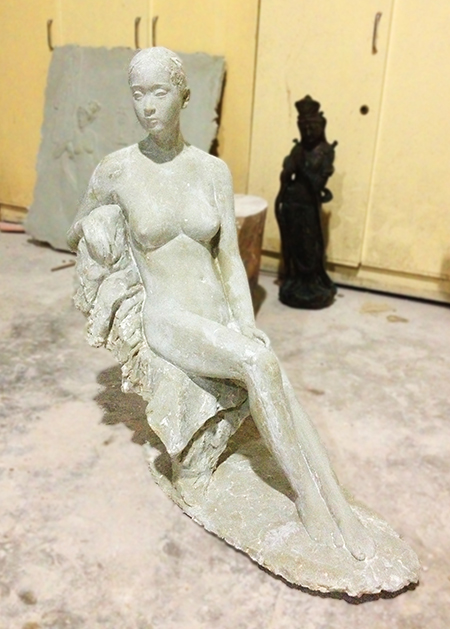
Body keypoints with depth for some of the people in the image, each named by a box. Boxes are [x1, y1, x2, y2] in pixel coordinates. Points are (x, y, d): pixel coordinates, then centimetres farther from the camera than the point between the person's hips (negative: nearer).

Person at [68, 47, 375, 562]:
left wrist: (247, 325, -11)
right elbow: (75, 236, 14)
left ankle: (339, 508, -18)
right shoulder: (116, 170, -6)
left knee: (281, 397, -24)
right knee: (260, 366, -31)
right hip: (169, 322, -3)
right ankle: (307, 496, -17)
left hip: (222, 315, 3)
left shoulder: (213, 171, 2)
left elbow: (231, 261, 1)